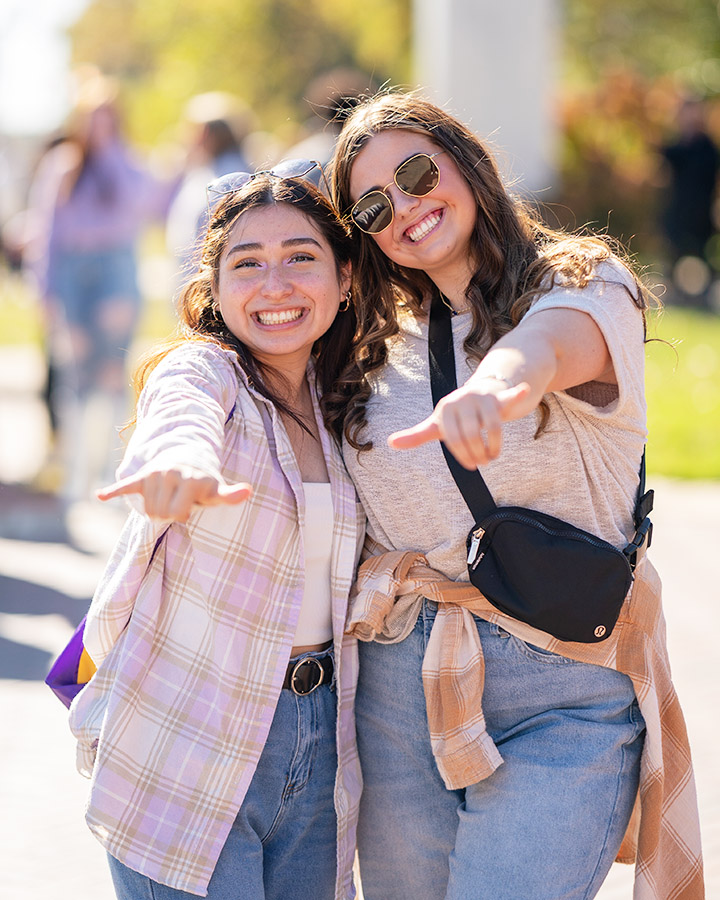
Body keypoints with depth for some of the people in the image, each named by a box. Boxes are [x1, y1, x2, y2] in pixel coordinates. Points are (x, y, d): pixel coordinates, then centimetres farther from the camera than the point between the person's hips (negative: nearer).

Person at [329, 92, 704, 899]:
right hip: (398, 679, 5)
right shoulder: (384, 346, 12)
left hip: (563, 696, -4)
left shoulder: (586, 286, -4)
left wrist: (502, 379, -51)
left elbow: (551, 337, -29)